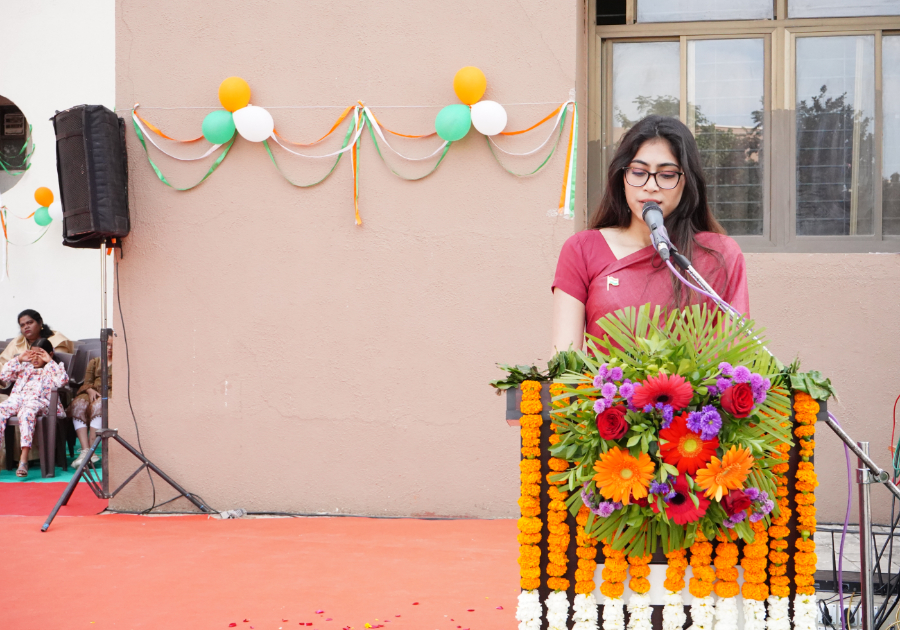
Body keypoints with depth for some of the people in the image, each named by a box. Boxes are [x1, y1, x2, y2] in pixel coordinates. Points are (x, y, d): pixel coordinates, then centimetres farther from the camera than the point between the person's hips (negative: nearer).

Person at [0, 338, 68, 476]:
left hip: (37, 401, -5)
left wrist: (50, 361, -1)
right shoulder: (24, 367, 32)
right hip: (17, 398, 5)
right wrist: (18, 359, 16)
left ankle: (23, 460, -47)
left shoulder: (52, 369, 20)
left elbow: (62, 380, -3)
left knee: (27, 412, -40)